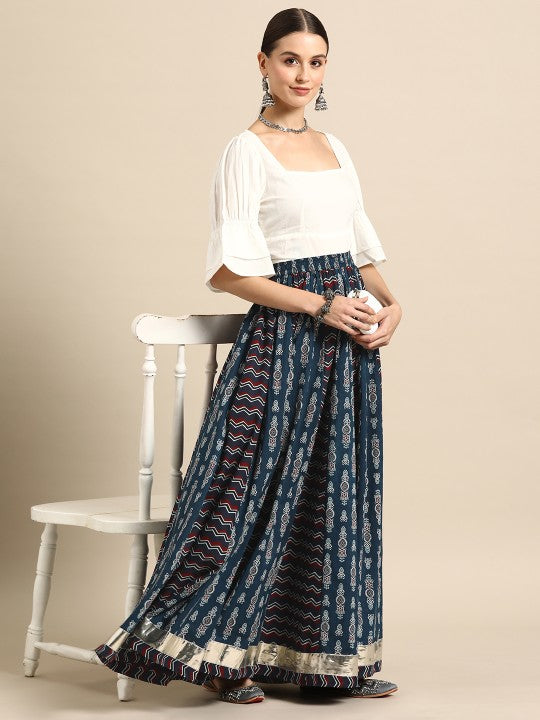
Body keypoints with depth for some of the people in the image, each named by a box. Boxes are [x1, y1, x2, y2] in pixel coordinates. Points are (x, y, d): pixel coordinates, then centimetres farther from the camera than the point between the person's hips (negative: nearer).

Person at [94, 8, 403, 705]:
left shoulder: (334, 147, 15)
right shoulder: (247, 151, -6)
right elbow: (227, 270, -13)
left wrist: (389, 302, 1)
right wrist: (320, 306, -16)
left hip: (348, 340, 7)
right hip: (283, 338, -7)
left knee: (341, 492, 9)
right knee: (264, 487, -5)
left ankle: (333, 656, 19)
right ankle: (220, 652, 9)